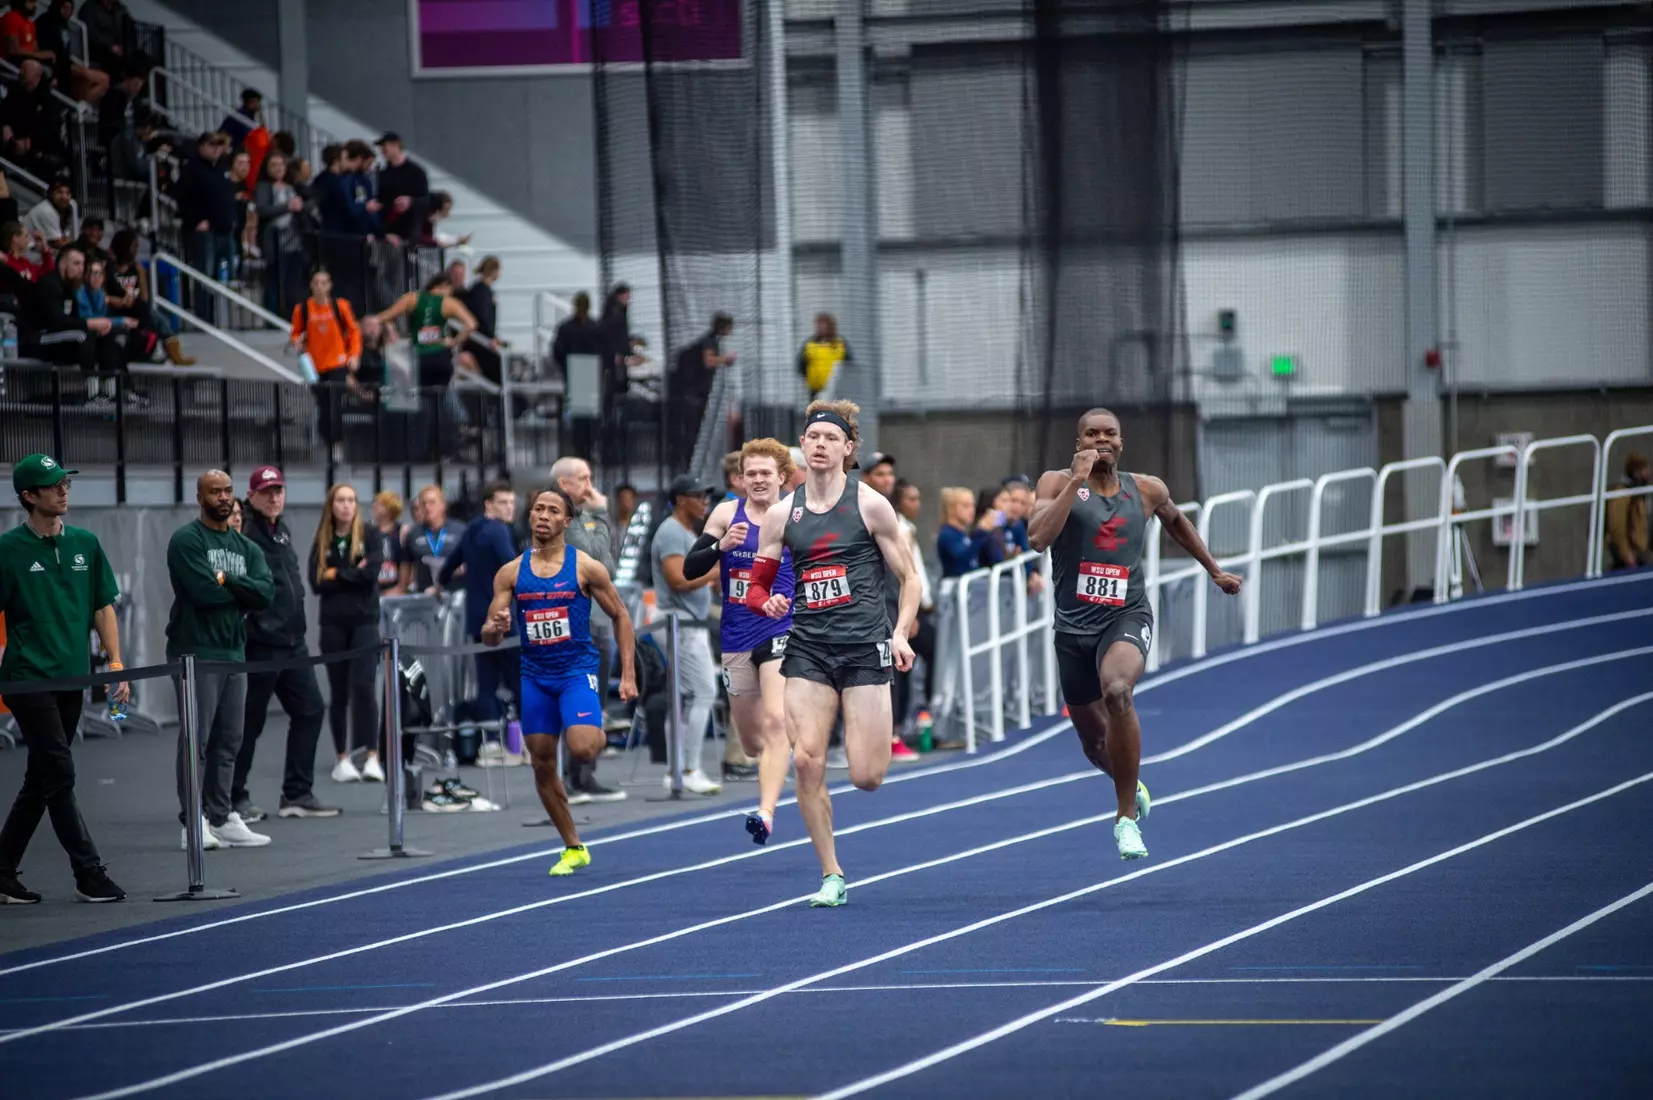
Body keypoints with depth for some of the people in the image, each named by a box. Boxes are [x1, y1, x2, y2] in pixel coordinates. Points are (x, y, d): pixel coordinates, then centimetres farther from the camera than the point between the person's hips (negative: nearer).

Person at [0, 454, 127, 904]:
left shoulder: (85, 544, 10)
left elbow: (103, 608, 14)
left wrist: (116, 664, 5)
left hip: (71, 680, 6)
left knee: (39, 781, 9)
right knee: (60, 774, -9)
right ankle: (89, 874, -5)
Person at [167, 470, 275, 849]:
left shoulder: (246, 547, 15)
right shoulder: (187, 540, -5)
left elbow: (266, 593, -1)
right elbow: (203, 591, -18)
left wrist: (226, 581, -11)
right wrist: (242, 590, -4)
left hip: (234, 654, 7)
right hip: (197, 653, -7)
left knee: (227, 741, 9)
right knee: (196, 739, -7)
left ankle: (222, 819, 14)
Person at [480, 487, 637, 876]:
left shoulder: (586, 568, -5)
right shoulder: (510, 573, 3)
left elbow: (620, 617, 3)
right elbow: (488, 637, 4)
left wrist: (627, 675, -3)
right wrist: (495, 628, -21)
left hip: (577, 670, -4)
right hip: (534, 676, 4)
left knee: (582, 748, -25)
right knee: (542, 764, 5)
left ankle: (605, 737, 13)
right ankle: (573, 848, 18)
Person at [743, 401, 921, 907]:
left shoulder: (869, 505, 0)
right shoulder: (782, 514, 8)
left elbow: (908, 577, 5)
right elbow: (756, 585, 14)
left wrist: (901, 633, -9)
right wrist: (767, 602, -9)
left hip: (864, 646, -3)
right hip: (808, 647, 3)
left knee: (866, 777, -7)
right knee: (806, 760, -13)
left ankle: (877, 734, 32)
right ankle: (831, 876, 0)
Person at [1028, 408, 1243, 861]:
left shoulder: (1146, 490, 5)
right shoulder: (1057, 483, -3)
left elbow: (1176, 521, 27)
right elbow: (1038, 538, -20)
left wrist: (1215, 570, 33)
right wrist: (1077, 482, -21)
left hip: (1128, 616, -1)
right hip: (1074, 624, 1)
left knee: (1117, 691, -33)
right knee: (1094, 742, 13)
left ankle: (1128, 817, -22)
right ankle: (1132, 787, 50)